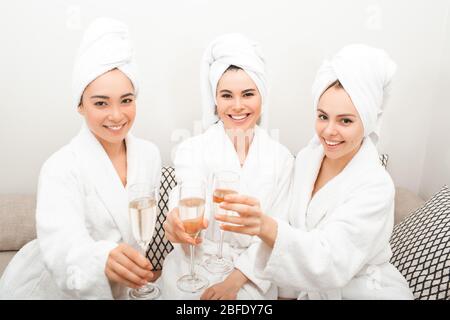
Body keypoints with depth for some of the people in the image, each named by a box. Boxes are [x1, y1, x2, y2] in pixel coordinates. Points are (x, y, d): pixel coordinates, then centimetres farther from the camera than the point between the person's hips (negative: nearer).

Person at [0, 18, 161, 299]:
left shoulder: (150, 154, -10)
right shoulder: (61, 168, -25)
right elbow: (63, 247, -38)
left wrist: (139, 271, 4)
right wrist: (103, 259, -57)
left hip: (115, 287, 5)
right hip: (52, 286, -4)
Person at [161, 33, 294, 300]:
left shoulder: (281, 157, 0)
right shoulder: (191, 150, -5)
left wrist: (235, 279, -11)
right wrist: (179, 221, -40)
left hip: (253, 276, 1)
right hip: (196, 272, -1)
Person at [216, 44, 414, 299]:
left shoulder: (376, 187, -25)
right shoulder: (306, 158, -8)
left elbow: (331, 264, -36)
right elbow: (296, 233, -1)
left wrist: (266, 227, -52)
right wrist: (286, 291, 2)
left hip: (361, 291, -4)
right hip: (311, 288, 4)